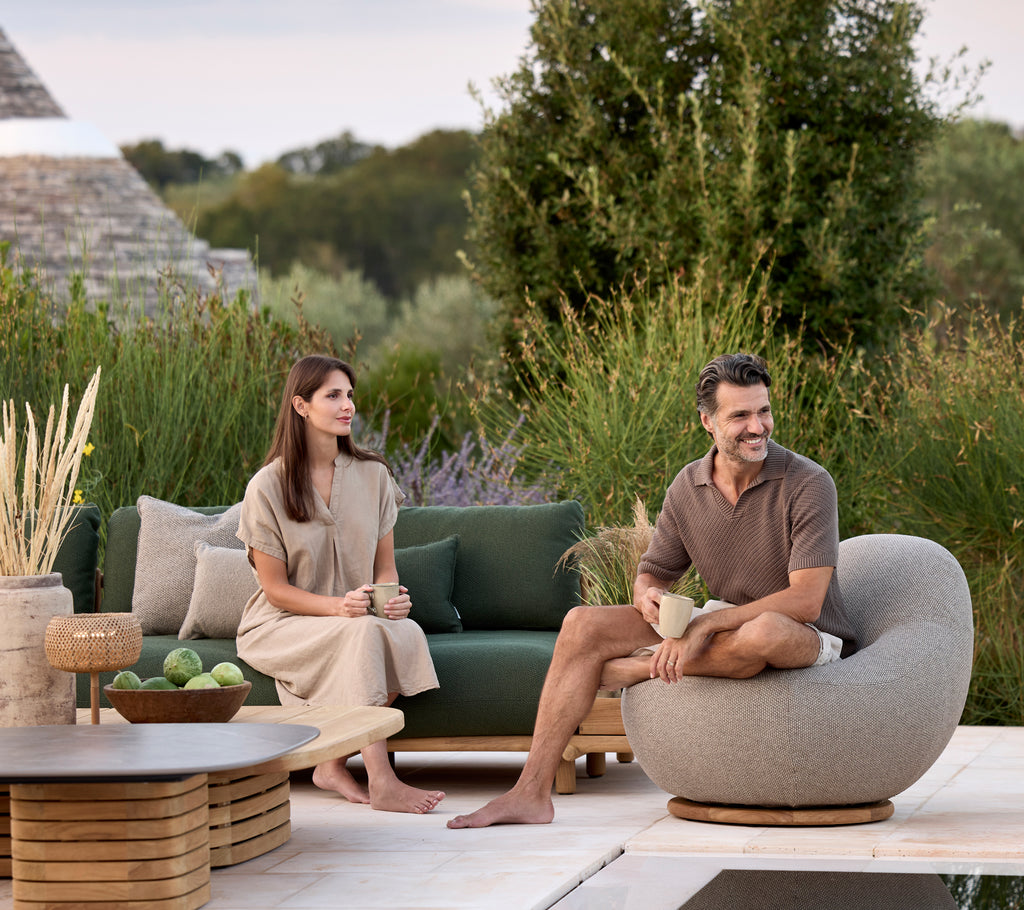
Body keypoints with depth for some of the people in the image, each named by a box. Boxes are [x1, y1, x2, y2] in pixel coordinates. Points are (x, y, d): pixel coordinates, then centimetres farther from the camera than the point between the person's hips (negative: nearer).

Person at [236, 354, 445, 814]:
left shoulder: (372, 475, 4)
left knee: (407, 632, -31)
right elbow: (276, 588, -9)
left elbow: (385, 565, 8)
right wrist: (338, 607, -25)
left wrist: (394, 597, -16)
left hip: (356, 620, 4)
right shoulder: (268, 486, -9)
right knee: (365, 634, -35)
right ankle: (381, 782, -39)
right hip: (280, 626, -4)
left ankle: (334, 764, -23)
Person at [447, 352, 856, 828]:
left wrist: (706, 624, -30)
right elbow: (652, 575, 9)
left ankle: (641, 666, -15)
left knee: (763, 631, -43)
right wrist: (649, 598, -18)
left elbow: (805, 599, -25)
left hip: (806, 640, -6)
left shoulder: (808, 483, -17)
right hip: (725, 625, 6)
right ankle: (531, 792, -13)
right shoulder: (688, 486, 1)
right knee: (583, 624, -7)